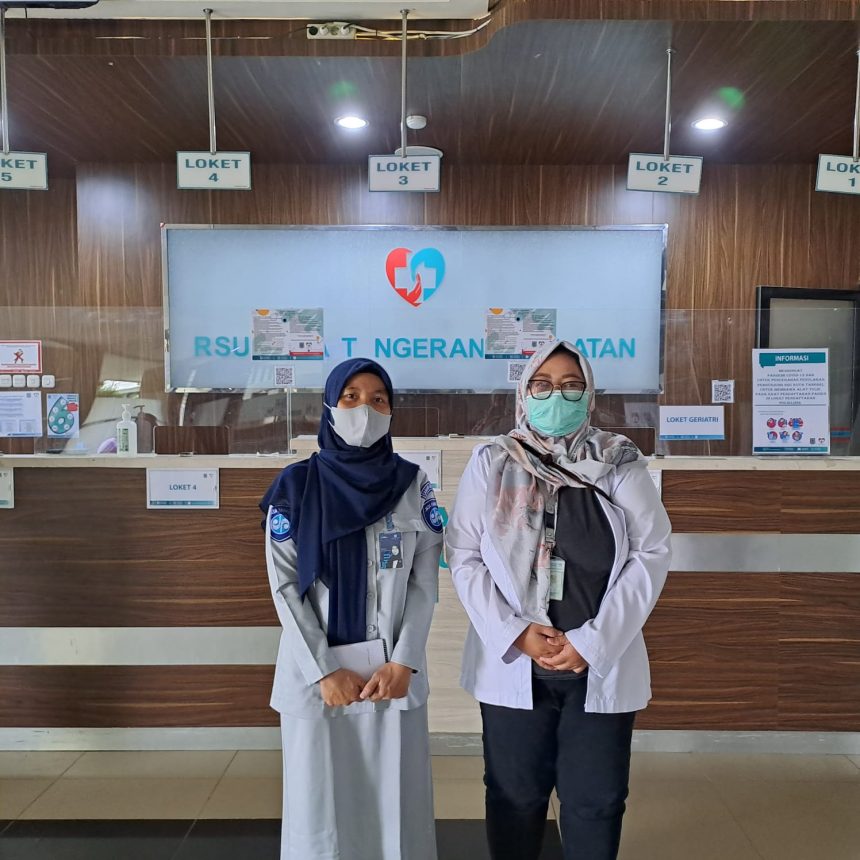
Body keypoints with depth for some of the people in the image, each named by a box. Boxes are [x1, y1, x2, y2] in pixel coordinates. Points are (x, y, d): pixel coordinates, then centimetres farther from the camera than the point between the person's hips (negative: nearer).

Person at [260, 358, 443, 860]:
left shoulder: (413, 484, 1)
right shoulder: (296, 486, -2)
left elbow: (425, 581, 0)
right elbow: (285, 585, -4)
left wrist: (403, 663, -10)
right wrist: (322, 670, -11)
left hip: (393, 668, 1)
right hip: (316, 669, -1)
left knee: (396, 801, 9)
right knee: (320, 804, 9)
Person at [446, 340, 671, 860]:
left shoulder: (621, 464, -1)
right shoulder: (491, 464, 0)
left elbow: (651, 553, -5)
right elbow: (464, 555, -3)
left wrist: (593, 641, -11)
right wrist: (514, 632, -12)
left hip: (599, 664, 0)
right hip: (513, 663, 0)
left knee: (596, 800, 13)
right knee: (514, 796, 14)